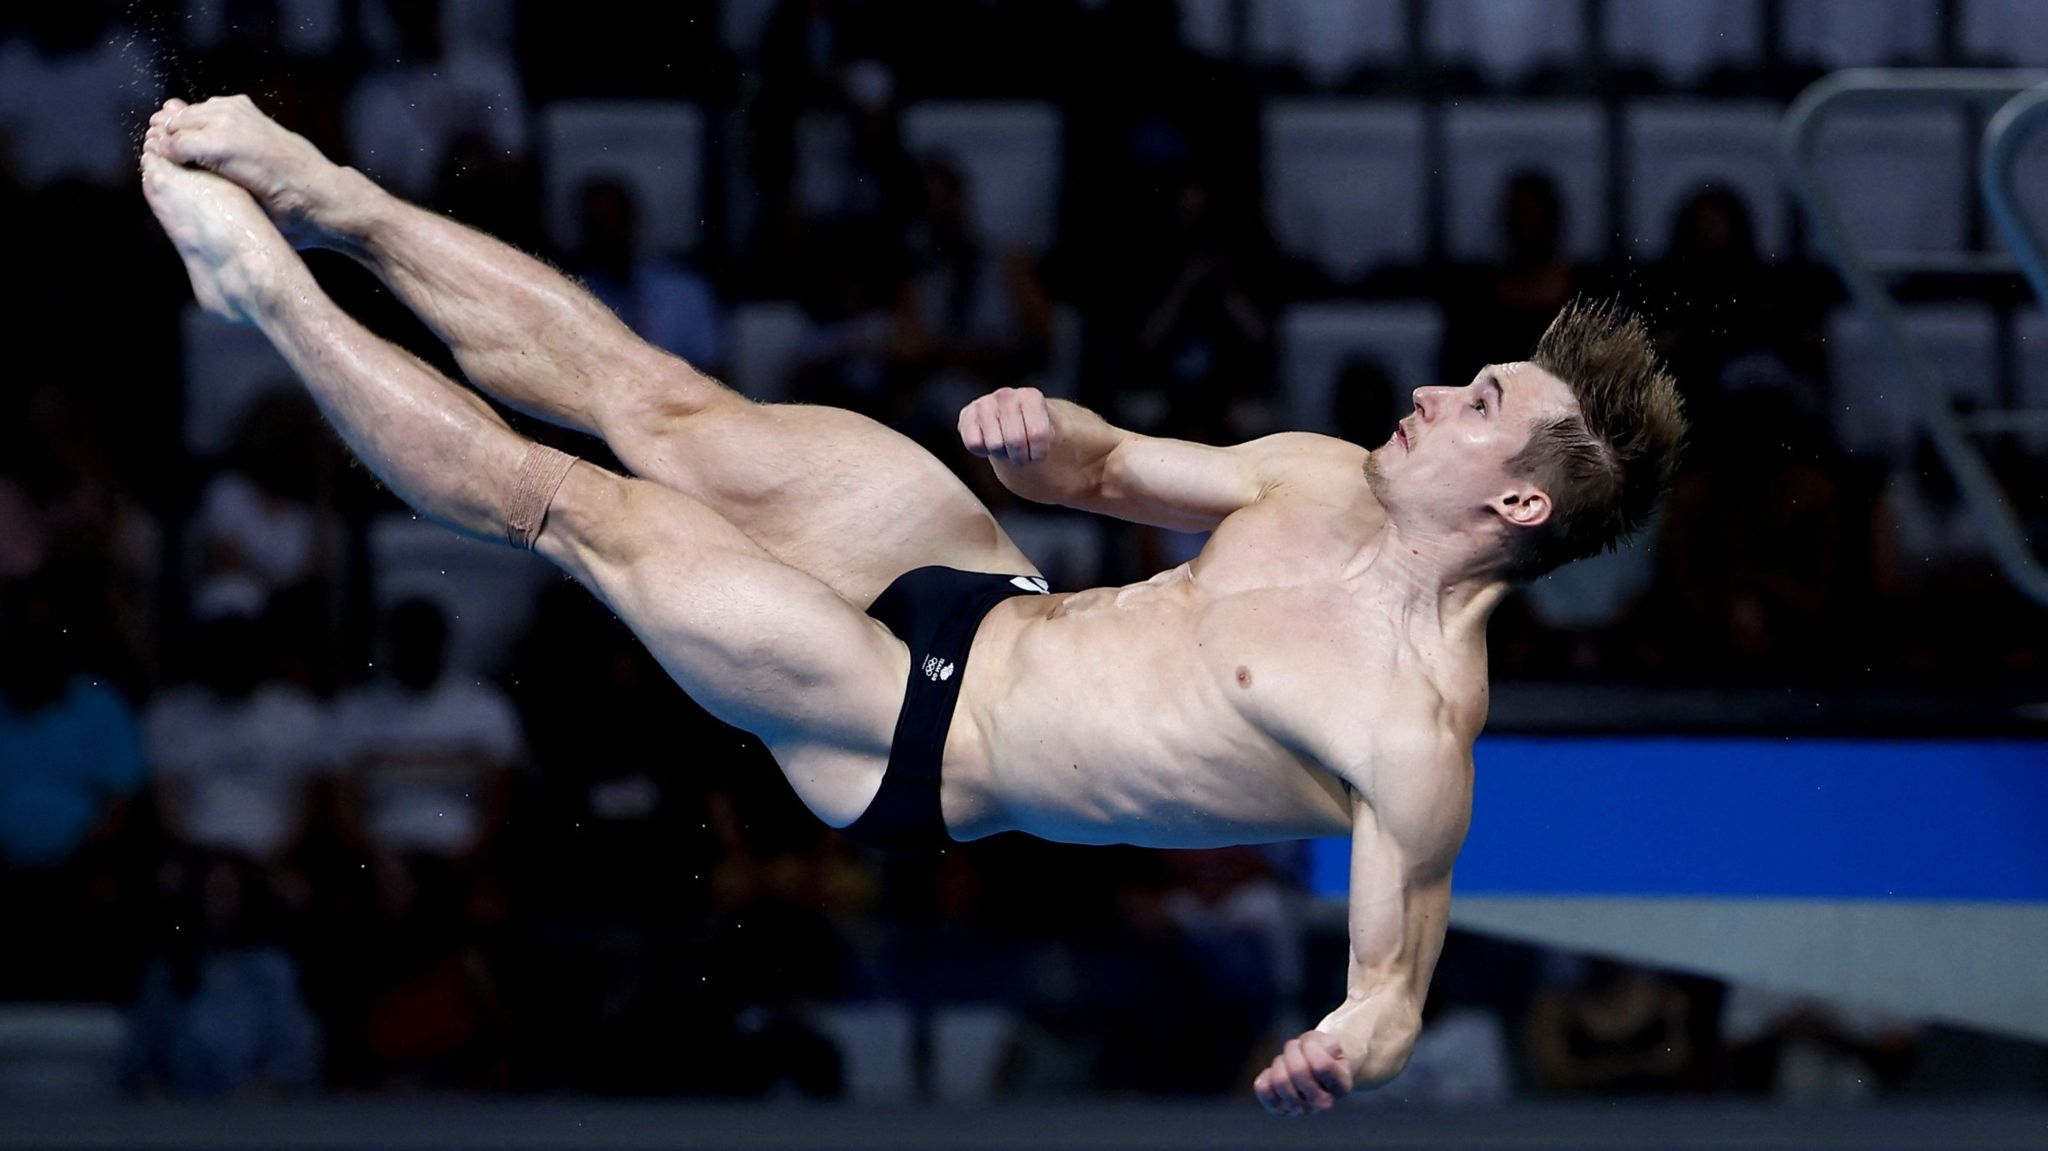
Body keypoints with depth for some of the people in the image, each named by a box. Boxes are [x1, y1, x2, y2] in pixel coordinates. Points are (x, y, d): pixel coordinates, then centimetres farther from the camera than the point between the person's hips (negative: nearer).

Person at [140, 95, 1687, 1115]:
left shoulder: (1412, 729, -26)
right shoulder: (1333, 484, -2)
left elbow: (1398, 977, -24)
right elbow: (1113, 469, 12)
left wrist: (1352, 1047, -48)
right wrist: (1044, 430, -11)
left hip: (924, 754, -7)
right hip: (992, 594, 7)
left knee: (564, 499, -4)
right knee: (659, 401, 6)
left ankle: (262, 286, 11)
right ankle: (331, 203, 22)